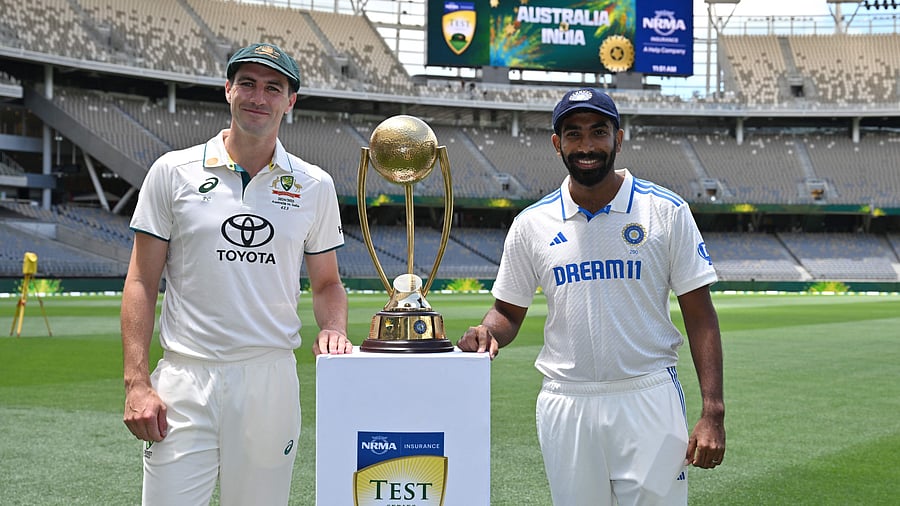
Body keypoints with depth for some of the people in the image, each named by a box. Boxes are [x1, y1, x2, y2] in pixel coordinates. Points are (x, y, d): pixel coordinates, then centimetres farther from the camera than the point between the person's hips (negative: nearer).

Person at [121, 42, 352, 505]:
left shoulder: (314, 185, 8)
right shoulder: (173, 172, 3)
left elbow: (327, 282, 16)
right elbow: (142, 282, 2)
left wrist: (333, 329, -6)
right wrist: (136, 383, -6)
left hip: (272, 379, 2)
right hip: (185, 380, -1)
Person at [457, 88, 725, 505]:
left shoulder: (666, 211, -1)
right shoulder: (532, 224, 5)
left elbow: (700, 316, -1)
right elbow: (508, 311, 13)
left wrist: (712, 412, -10)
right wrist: (488, 333, -12)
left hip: (649, 402, -2)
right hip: (565, 405, 2)